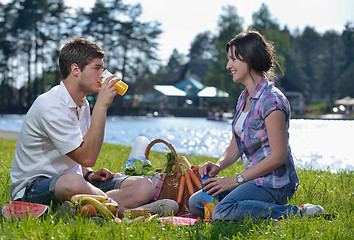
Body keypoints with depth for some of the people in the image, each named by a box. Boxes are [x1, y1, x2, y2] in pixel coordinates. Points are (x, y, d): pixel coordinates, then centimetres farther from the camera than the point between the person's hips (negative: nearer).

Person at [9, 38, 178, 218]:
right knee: (73, 183, -44)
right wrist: (101, 106, -23)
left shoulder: (82, 104, 11)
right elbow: (87, 157, -26)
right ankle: (127, 212, -23)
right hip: (33, 188, -9)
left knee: (144, 186, -9)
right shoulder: (50, 106, -19)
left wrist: (88, 174, 2)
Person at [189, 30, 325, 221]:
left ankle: (296, 213, -17)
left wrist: (236, 179, -17)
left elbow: (279, 156, -20)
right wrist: (218, 165, -5)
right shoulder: (244, 98, 12)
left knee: (222, 213, -30)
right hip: (255, 178, 9)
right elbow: (235, 146, 16)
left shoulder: (271, 101, -17)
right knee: (195, 203, 3)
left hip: (274, 182, -9)